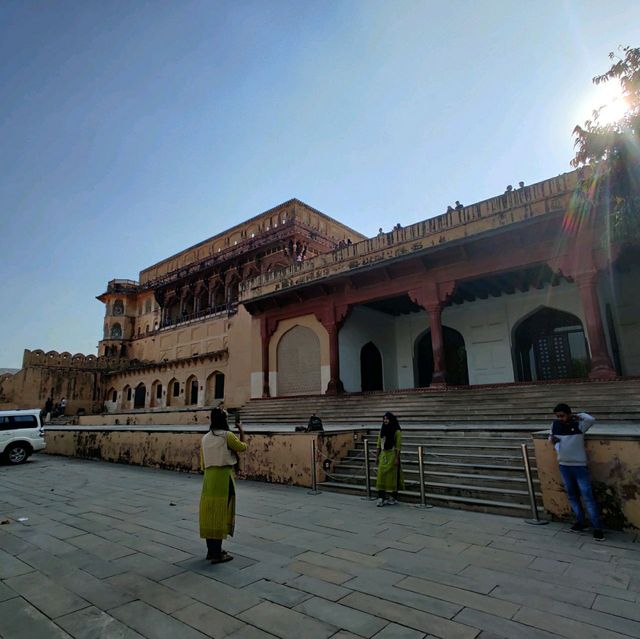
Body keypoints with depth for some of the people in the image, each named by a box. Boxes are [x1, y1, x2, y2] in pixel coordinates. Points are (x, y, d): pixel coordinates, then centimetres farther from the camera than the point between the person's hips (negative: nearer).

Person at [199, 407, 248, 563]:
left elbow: (203, 463, 13)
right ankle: (217, 554, 7)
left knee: (209, 513, 13)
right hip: (223, 476, -6)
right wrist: (242, 431, 19)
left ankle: (211, 550, 25)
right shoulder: (227, 435, -10)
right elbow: (243, 447, 6)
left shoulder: (205, 438, 8)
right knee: (220, 513, 1)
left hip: (209, 476, 7)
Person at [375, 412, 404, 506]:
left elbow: (398, 446, -10)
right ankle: (381, 498, 1)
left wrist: (397, 458, -14)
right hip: (383, 455, 5)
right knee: (381, 475, -1)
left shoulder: (397, 431, -7)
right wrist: (377, 456, 8)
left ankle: (393, 497, 16)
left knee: (392, 476, 2)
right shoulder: (382, 430, 10)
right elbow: (378, 444, 12)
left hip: (392, 455, -5)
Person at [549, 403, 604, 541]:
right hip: (563, 466, 5)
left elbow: (591, 419, -32)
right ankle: (581, 522, 28)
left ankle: (597, 528, 9)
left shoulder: (579, 425, -14)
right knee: (572, 495, 14)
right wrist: (551, 439, -8)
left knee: (587, 496, -1)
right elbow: (551, 437, 15)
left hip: (579, 466, -5)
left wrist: (578, 415, -15)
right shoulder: (555, 424, -1)